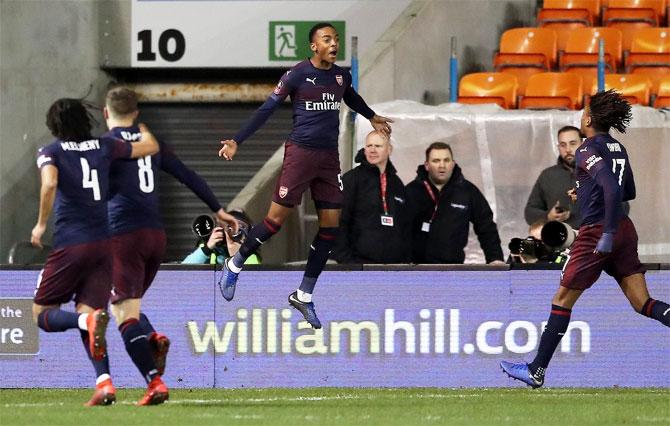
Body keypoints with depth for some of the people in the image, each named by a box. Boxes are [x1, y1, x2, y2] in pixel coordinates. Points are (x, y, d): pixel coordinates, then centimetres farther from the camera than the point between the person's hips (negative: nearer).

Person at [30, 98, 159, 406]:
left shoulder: (50, 152, -1)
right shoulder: (104, 147, 9)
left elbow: (49, 184, -21)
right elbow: (151, 147, 19)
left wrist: (41, 224, -9)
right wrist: (142, 130, 40)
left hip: (70, 243, -4)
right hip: (103, 242, 4)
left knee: (42, 314, 5)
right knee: (86, 314, 6)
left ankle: (89, 320, -28)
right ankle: (104, 383, -15)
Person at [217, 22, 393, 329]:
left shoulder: (341, 76, 7)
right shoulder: (297, 75, -9)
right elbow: (267, 109, -6)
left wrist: (372, 117, 46)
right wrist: (236, 141, -9)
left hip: (329, 157, 6)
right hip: (301, 151, -6)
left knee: (330, 225, 1)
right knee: (277, 218, -7)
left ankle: (304, 296, 11)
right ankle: (234, 266, 17)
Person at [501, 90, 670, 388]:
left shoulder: (588, 150, -12)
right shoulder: (618, 148, 12)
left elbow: (612, 188, -26)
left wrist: (608, 234, -26)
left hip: (597, 231, -7)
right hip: (625, 230, 7)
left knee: (562, 301, 5)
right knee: (643, 304, 3)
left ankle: (537, 371, 11)